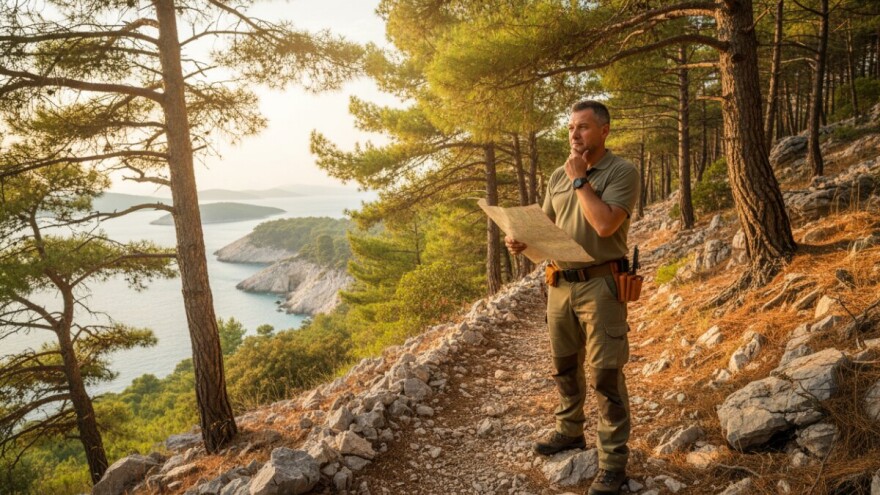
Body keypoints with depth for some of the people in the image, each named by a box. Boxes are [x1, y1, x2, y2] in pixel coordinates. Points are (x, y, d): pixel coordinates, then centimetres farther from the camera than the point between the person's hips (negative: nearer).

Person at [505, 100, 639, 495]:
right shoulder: (557, 177, 11)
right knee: (564, 366, 18)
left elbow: (605, 224, -22)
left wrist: (581, 179, -13)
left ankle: (613, 460, 8)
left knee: (605, 374, -3)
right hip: (560, 283, 7)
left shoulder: (622, 172, -8)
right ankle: (570, 431, 37)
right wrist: (521, 241, -4)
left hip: (600, 285, -6)